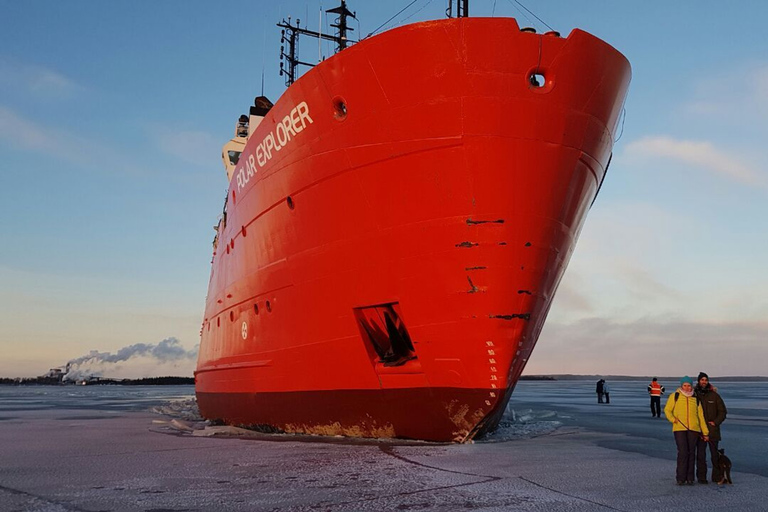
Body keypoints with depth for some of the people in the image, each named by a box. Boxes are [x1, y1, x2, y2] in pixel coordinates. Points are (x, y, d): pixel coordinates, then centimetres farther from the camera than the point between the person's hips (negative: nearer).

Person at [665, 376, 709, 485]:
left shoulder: (695, 399, 16)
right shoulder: (675, 396, 8)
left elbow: (701, 416, 17)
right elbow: (667, 410, 8)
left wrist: (705, 433, 14)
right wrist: (672, 419, -12)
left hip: (693, 429, 3)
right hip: (679, 428, -3)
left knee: (691, 453, 4)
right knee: (682, 452, -10)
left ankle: (690, 478, 12)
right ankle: (680, 478, -2)